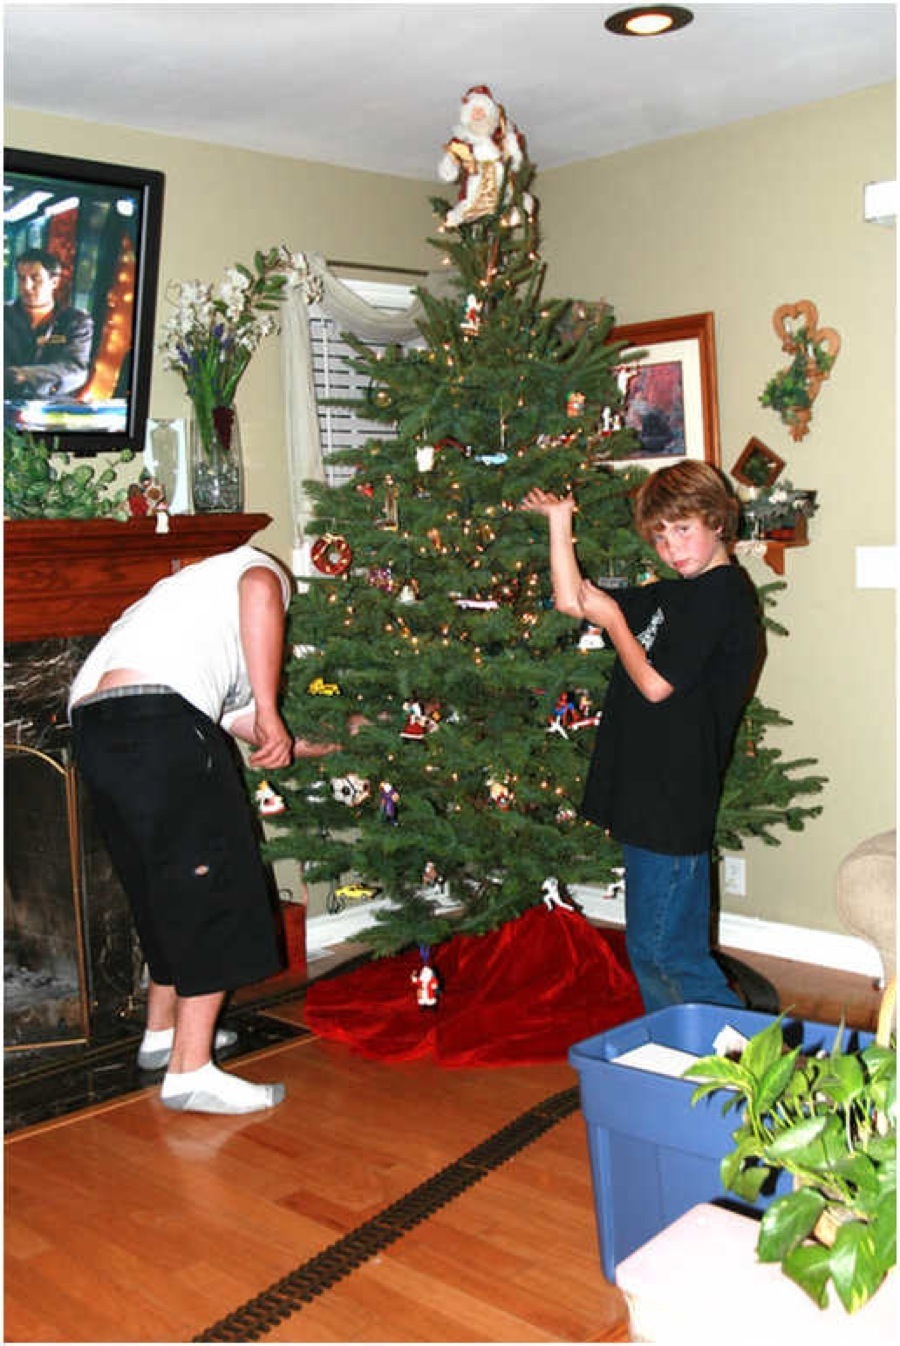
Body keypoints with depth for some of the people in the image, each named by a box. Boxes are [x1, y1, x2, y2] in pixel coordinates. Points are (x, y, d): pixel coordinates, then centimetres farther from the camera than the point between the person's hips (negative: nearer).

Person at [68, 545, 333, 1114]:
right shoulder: (259, 567, 21)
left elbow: (240, 722, 36)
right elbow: (260, 592, -7)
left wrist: (333, 742, 46)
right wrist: (269, 712, -9)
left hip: (91, 725, 9)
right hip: (157, 712, -8)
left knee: (166, 894, 21)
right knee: (212, 890, -1)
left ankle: (163, 1031, 34)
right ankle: (190, 1070, 1)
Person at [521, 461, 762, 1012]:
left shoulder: (724, 592, -12)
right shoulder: (670, 595, 15)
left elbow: (656, 683, -17)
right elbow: (572, 600, 18)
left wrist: (613, 619, -3)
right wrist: (560, 518, 16)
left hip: (675, 805, -9)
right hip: (646, 799, 9)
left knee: (664, 952, -3)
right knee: (650, 951, 16)